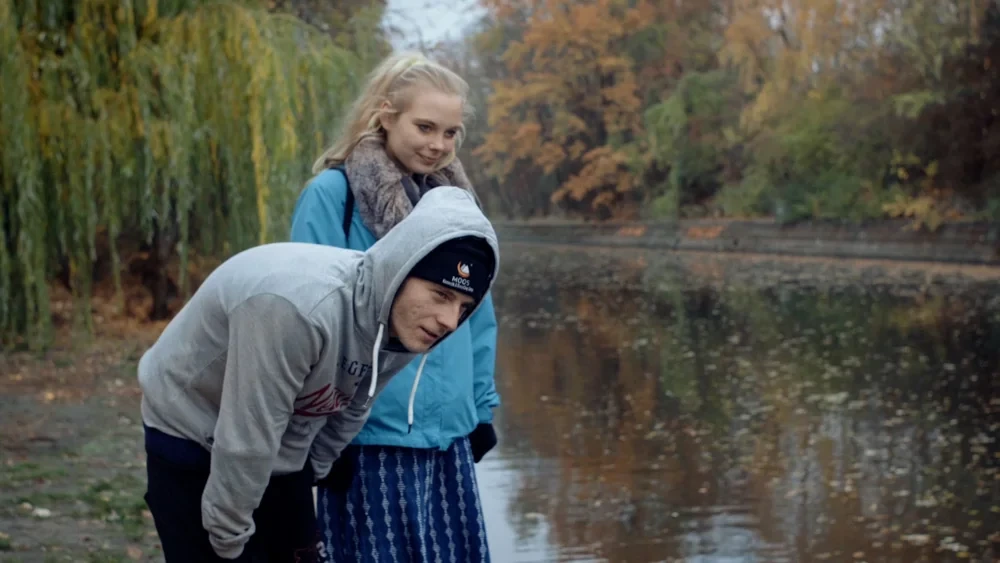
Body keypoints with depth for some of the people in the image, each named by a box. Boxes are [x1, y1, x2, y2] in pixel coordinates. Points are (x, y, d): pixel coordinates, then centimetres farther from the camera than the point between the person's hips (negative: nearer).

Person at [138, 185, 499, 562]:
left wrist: (311, 471, 16)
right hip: (192, 444, -7)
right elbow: (244, 445, -29)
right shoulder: (298, 305, -38)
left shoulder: (403, 324, -13)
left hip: (279, 458, 7)